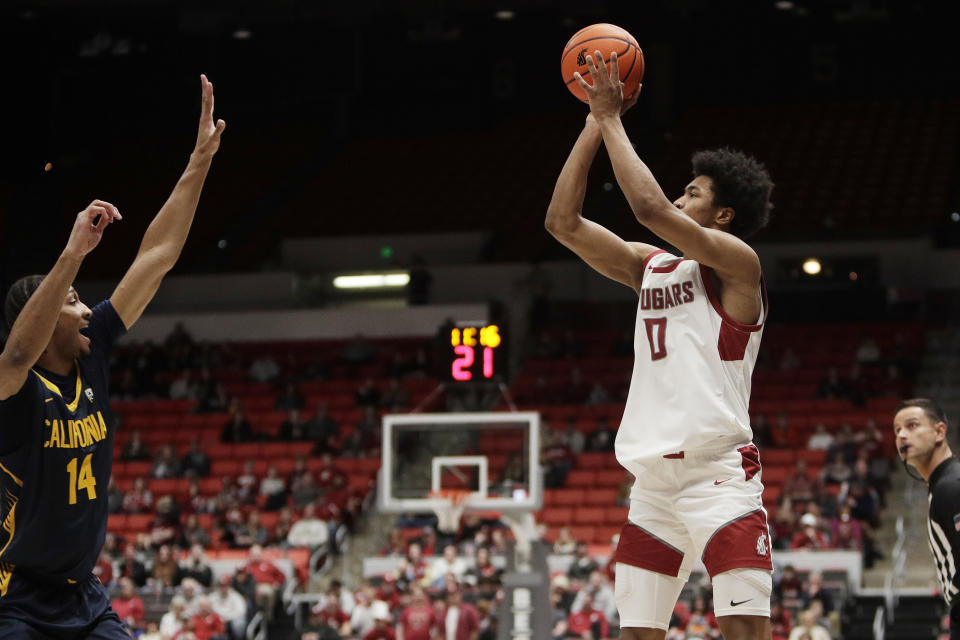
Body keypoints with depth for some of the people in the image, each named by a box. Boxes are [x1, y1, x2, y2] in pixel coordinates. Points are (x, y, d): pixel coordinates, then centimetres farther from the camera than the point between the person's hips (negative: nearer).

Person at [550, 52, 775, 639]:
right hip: (654, 477, 7)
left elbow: (651, 207, -17)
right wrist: (596, 122, 8)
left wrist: (612, 120, -7)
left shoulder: (737, 261, -3)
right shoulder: (649, 267, 18)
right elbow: (563, 222, 11)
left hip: (719, 473, -7)